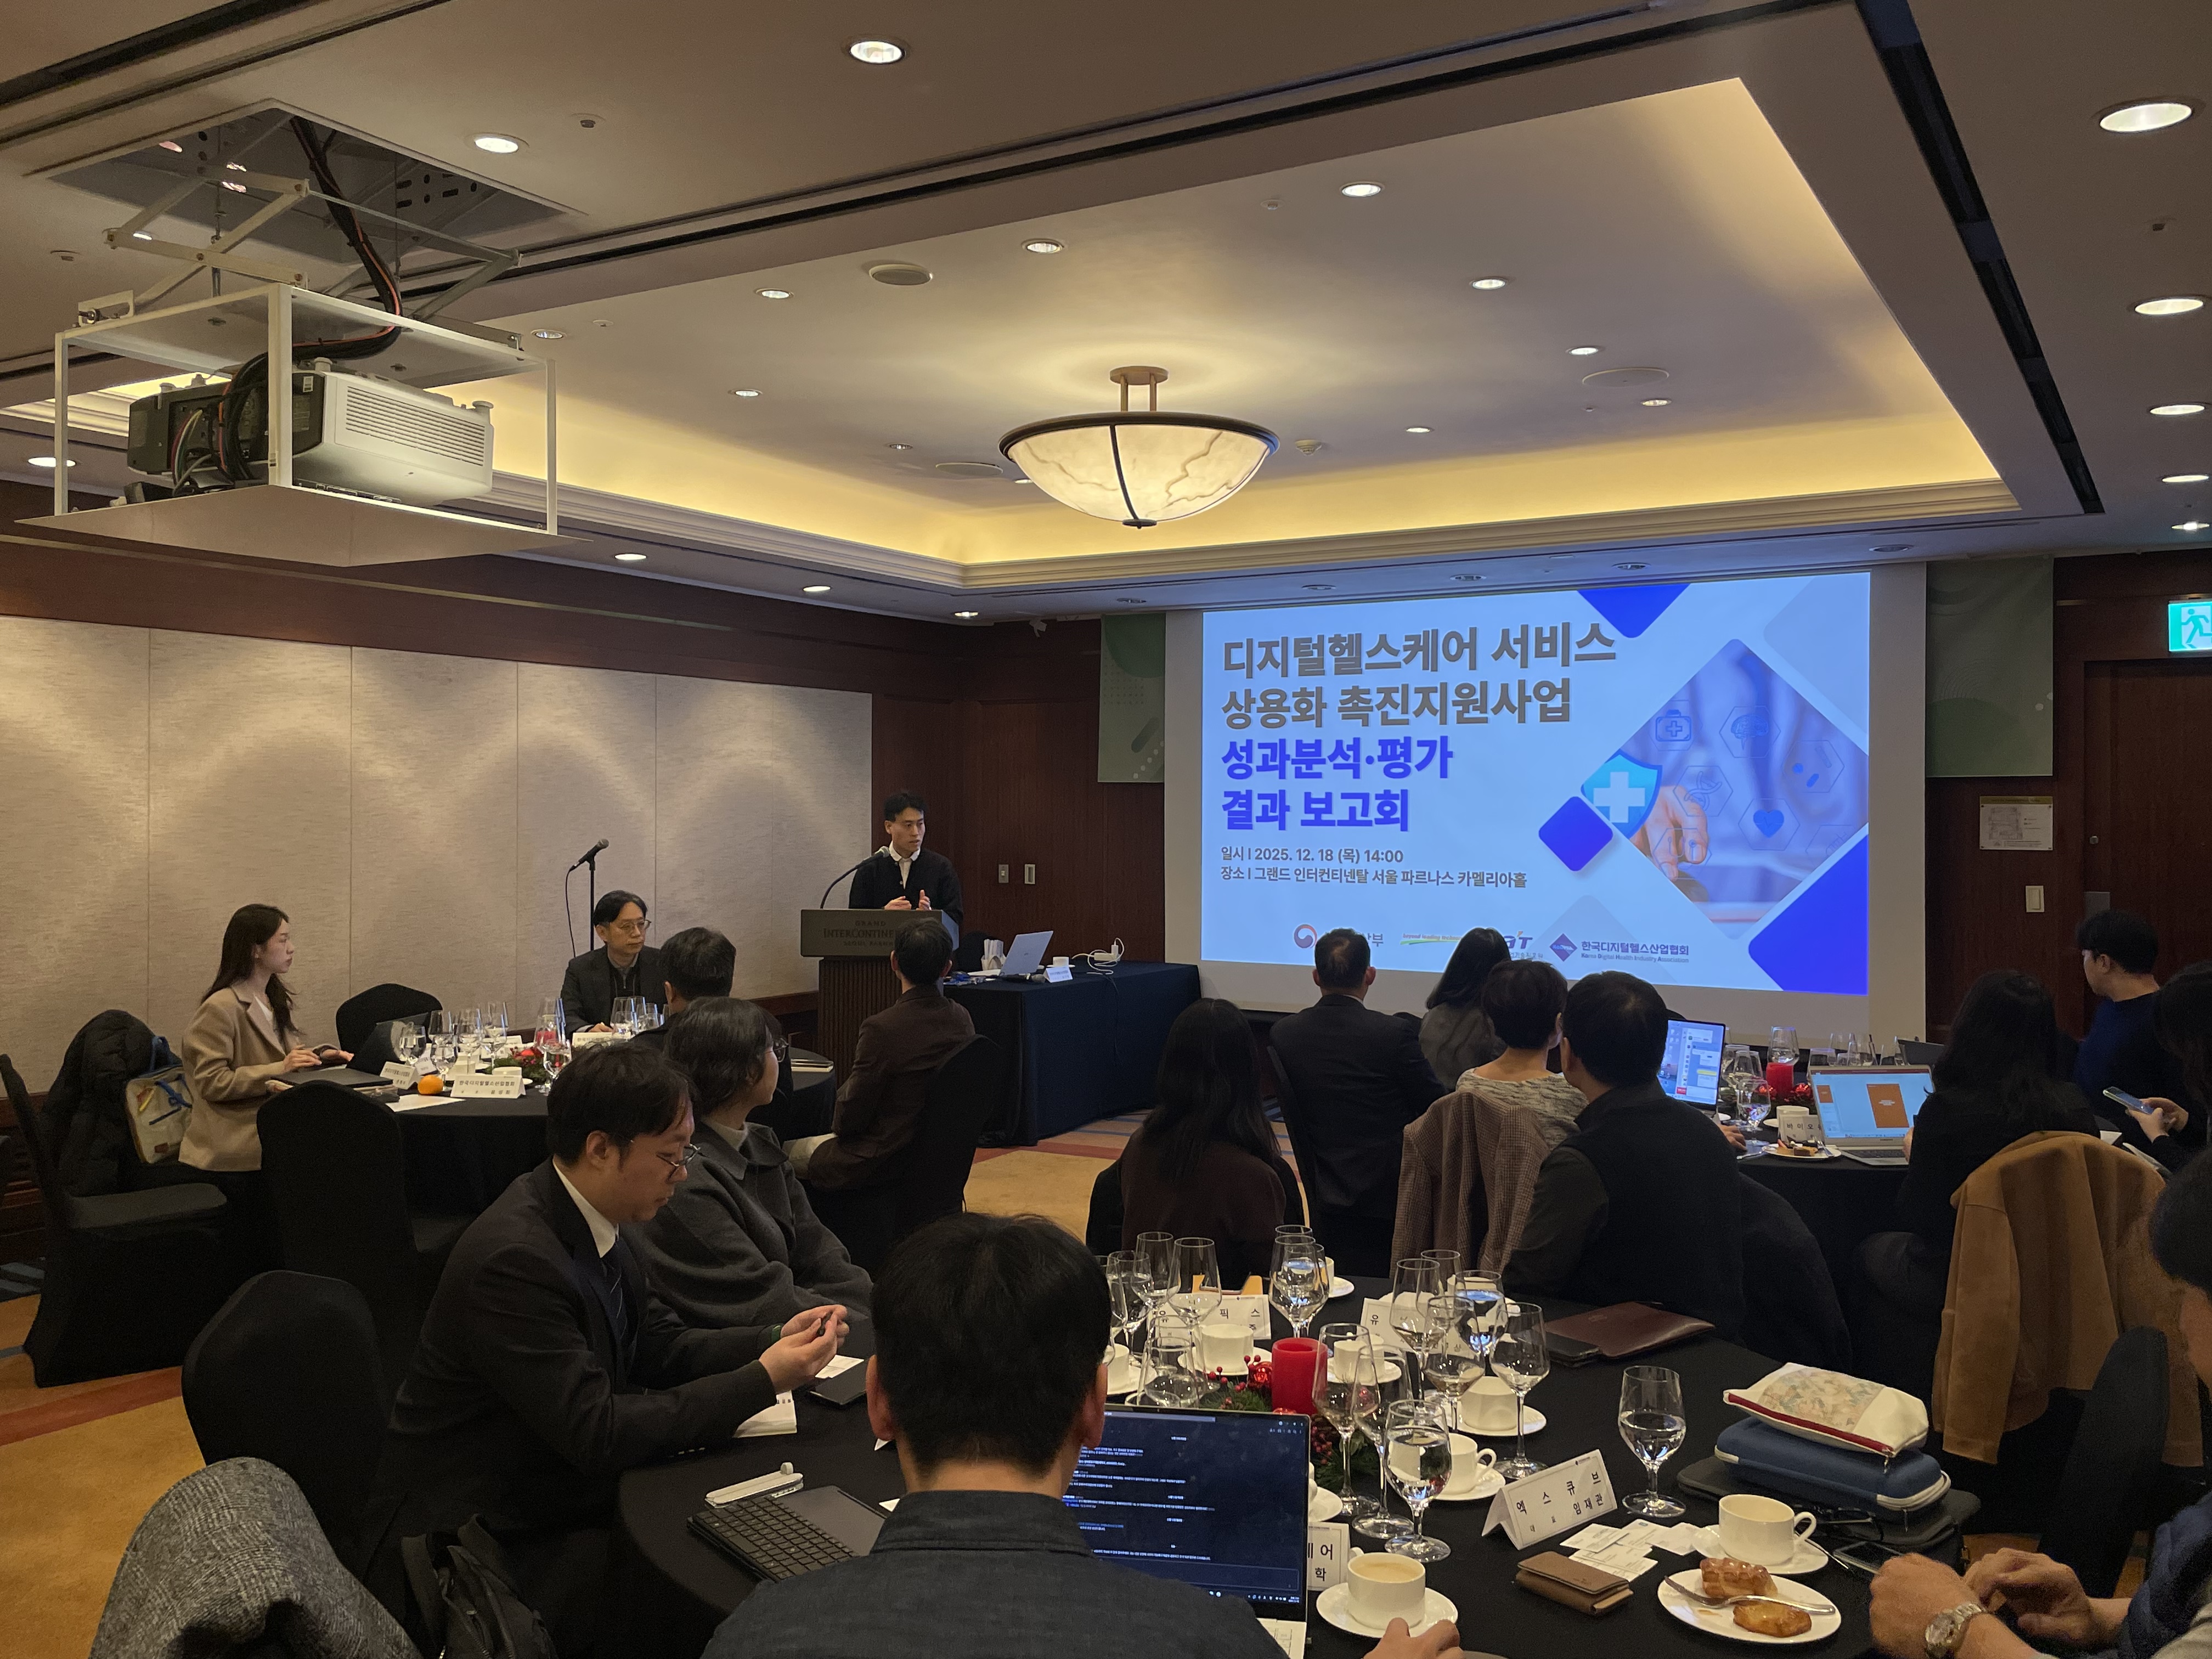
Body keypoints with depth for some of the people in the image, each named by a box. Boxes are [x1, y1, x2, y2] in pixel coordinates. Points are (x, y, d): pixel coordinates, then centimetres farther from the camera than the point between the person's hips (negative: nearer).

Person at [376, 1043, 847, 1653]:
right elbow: (596, 1432, -28)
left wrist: (777, 1340, -8)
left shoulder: (593, 1223, -1)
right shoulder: (514, 1258, -28)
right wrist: (763, 1380, -24)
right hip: (482, 1535, -8)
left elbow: (662, 1349, 7)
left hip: (564, 1484, 8)